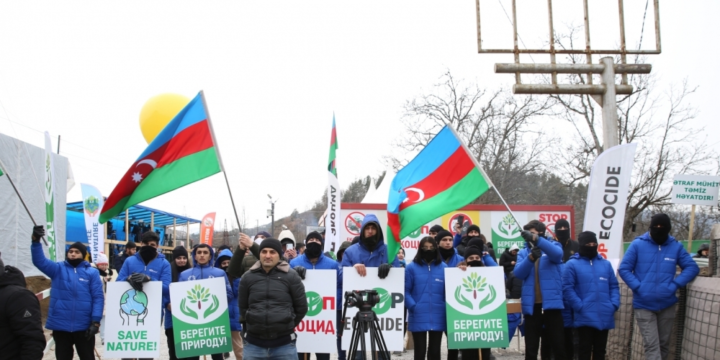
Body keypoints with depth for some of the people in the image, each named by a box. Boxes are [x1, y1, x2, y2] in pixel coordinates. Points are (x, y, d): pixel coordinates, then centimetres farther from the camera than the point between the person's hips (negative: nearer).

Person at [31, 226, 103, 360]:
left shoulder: (92, 272, 0)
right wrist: (36, 241, -27)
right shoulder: (58, 269, 4)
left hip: (84, 326, -1)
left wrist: (96, 321, -12)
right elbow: (39, 261, -10)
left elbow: (98, 298, -4)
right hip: (60, 325, 2)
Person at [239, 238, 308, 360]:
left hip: (284, 344, -1)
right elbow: (242, 307, 14)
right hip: (254, 344, 2)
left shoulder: (291, 276, 0)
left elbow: (301, 307, 6)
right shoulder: (248, 277, 4)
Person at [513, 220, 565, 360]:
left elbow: (557, 254, -19)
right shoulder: (523, 252, 12)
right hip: (531, 305, 2)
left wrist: (536, 239, -33)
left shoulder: (553, 245, 6)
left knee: (559, 347, 3)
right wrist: (531, 258, -22)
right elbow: (518, 273, -4)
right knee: (530, 349, 8)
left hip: (551, 303, -2)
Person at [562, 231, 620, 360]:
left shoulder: (606, 264, 15)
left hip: (604, 316, 4)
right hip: (585, 317, -4)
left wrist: (614, 304, -2)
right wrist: (580, 307, -15)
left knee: (600, 350, 11)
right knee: (585, 349, -1)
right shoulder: (572, 264, 0)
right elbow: (567, 288, -7)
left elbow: (614, 286, 14)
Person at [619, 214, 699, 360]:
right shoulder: (637, 244, -4)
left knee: (664, 344, 13)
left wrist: (675, 284, -10)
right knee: (651, 345, -8)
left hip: (667, 304, 3)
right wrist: (638, 287, -14)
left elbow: (692, 267, 3)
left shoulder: (676, 246, 2)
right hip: (644, 304, -3)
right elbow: (624, 269, -3)